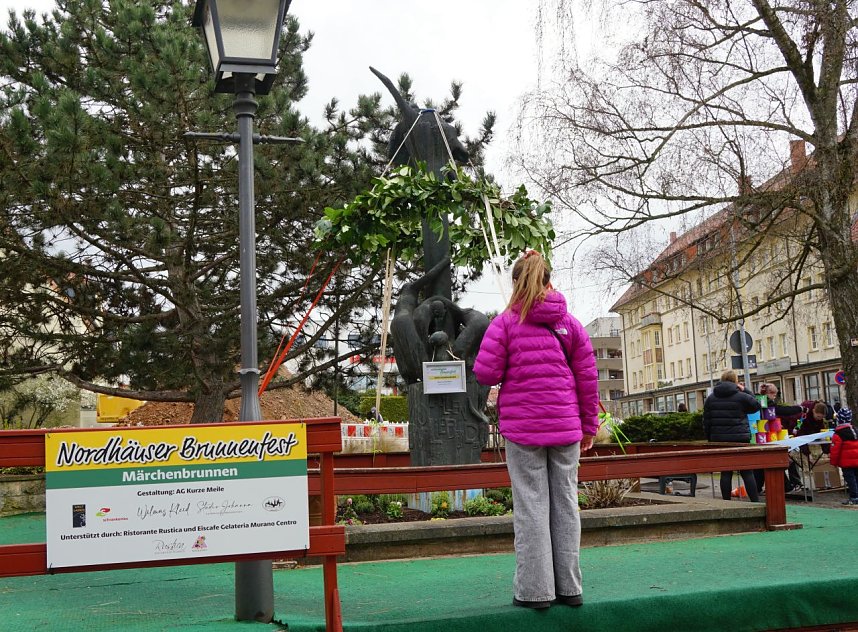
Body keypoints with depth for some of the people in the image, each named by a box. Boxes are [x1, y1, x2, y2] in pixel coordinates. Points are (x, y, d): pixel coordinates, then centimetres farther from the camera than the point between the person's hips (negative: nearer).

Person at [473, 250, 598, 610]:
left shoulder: (506, 322, -4)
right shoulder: (569, 323, 7)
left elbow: (485, 374, -9)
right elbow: (588, 378, 7)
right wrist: (589, 425, 15)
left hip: (523, 426, -3)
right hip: (566, 427, 3)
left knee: (531, 505, 2)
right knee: (565, 502, 9)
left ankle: (535, 589, 5)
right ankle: (569, 586, 16)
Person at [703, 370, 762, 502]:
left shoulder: (711, 399, 7)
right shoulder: (741, 396, -5)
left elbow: (706, 422, 7)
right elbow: (756, 405, 12)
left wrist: (710, 439, 13)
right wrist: (744, 391, 14)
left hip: (719, 440, 3)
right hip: (740, 439, -3)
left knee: (725, 473, 6)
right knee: (747, 472, 1)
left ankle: (726, 502, 5)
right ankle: (755, 501, -2)